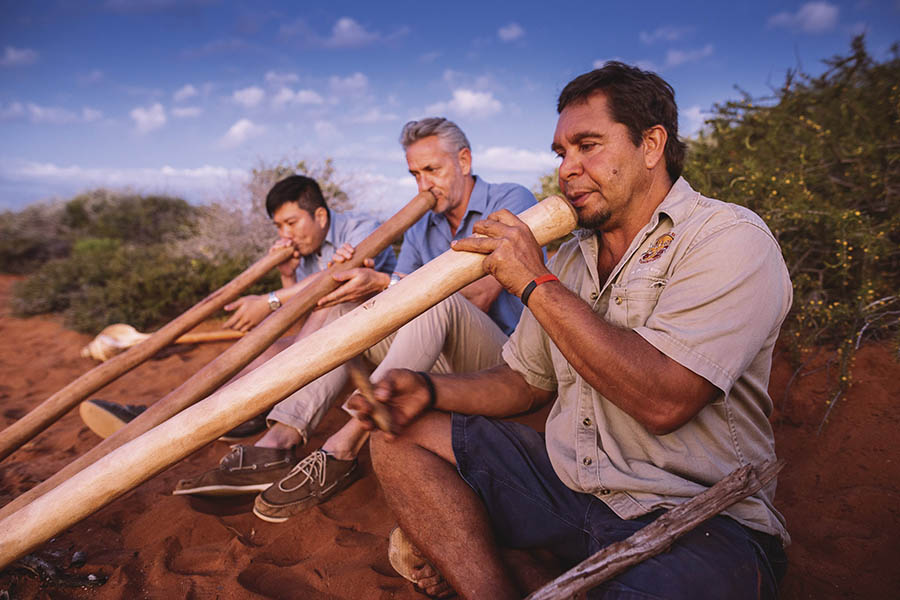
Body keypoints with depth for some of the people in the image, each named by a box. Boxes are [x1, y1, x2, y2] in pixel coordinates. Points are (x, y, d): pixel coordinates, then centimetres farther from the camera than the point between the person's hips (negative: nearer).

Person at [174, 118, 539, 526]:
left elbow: (478, 297, -20)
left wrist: (384, 282, -25)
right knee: (345, 308, -8)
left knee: (438, 301, -35)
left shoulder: (512, 202, -6)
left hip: (504, 362, -6)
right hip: (444, 364, 6)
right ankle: (277, 445, -22)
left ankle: (341, 451, -33)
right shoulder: (421, 227, 14)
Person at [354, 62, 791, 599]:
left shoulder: (730, 239, -11)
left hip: (695, 517, -6)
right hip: (569, 482, 6)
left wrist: (536, 283, -20)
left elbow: (663, 401, -25)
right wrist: (430, 391, -4)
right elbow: (525, 382, 14)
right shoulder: (569, 257, 10)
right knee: (403, 439, -1)